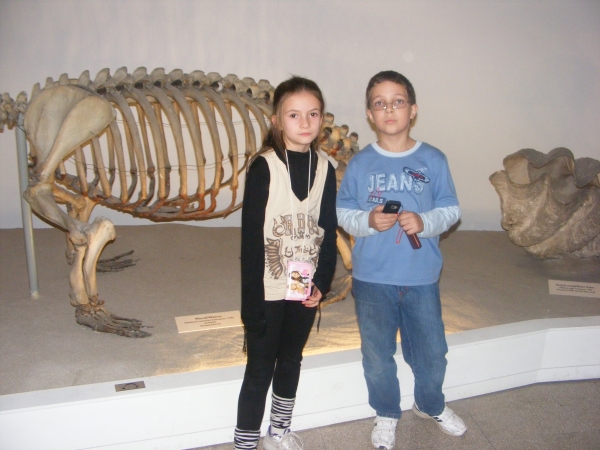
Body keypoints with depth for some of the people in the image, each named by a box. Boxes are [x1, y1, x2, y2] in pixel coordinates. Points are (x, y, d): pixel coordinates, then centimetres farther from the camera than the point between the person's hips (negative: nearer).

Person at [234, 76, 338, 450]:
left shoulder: (325, 169, 1)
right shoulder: (264, 167, -12)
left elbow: (329, 231, 5)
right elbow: (251, 237, -13)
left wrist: (322, 282, -6)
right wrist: (252, 298, -15)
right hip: (268, 290, -4)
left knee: (291, 361, 19)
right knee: (260, 368, 5)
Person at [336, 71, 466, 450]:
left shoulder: (433, 160, -4)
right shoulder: (360, 163, -3)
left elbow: (451, 209, 0)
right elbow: (343, 212, 1)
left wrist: (424, 222, -19)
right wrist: (368, 220, -19)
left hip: (422, 277, 0)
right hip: (372, 277, 0)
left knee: (432, 351, 16)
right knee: (377, 355, 14)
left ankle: (431, 405, 46)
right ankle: (387, 415, 40)